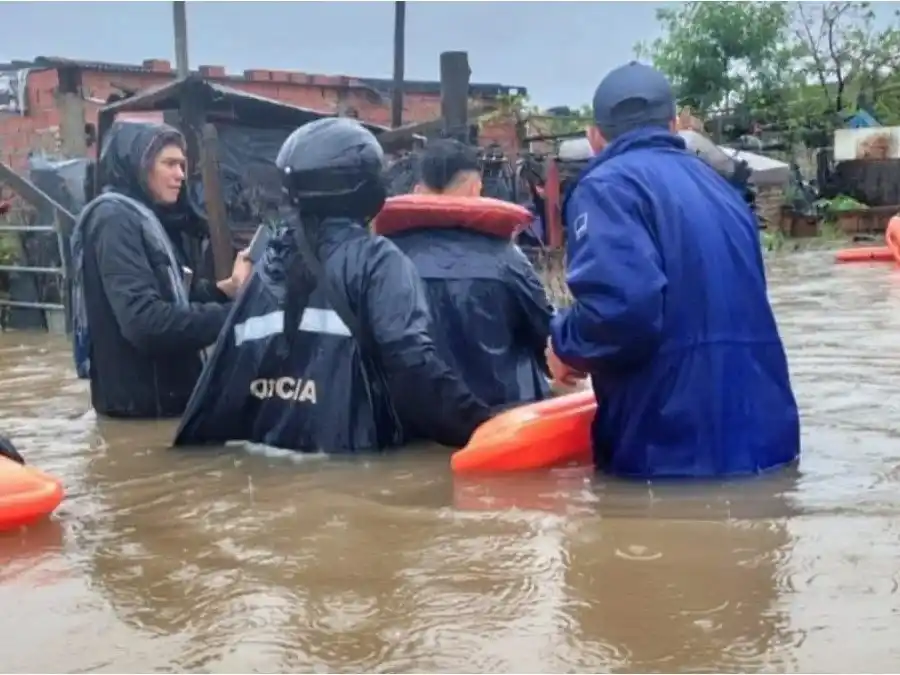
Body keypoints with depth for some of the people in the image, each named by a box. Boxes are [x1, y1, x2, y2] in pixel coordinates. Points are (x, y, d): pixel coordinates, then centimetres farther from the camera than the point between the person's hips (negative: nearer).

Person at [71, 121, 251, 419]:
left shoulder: (149, 218, 14)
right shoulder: (114, 218, -15)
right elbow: (145, 320, -27)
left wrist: (225, 289, -5)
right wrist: (229, 316, -25)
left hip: (166, 396, 9)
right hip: (140, 404, -9)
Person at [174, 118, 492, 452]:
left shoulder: (271, 261, 11)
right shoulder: (376, 260, -7)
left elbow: (225, 374, 14)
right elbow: (413, 362, -21)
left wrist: (194, 444, 21)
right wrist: (481, 427, -21)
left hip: (270, 457, 6)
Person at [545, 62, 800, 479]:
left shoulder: (609, 185, -8)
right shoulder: (719, 187, 19)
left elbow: (620, 305, -25)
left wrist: (566, 346, -4)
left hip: (676, 448, -7)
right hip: (762, 434, 7)